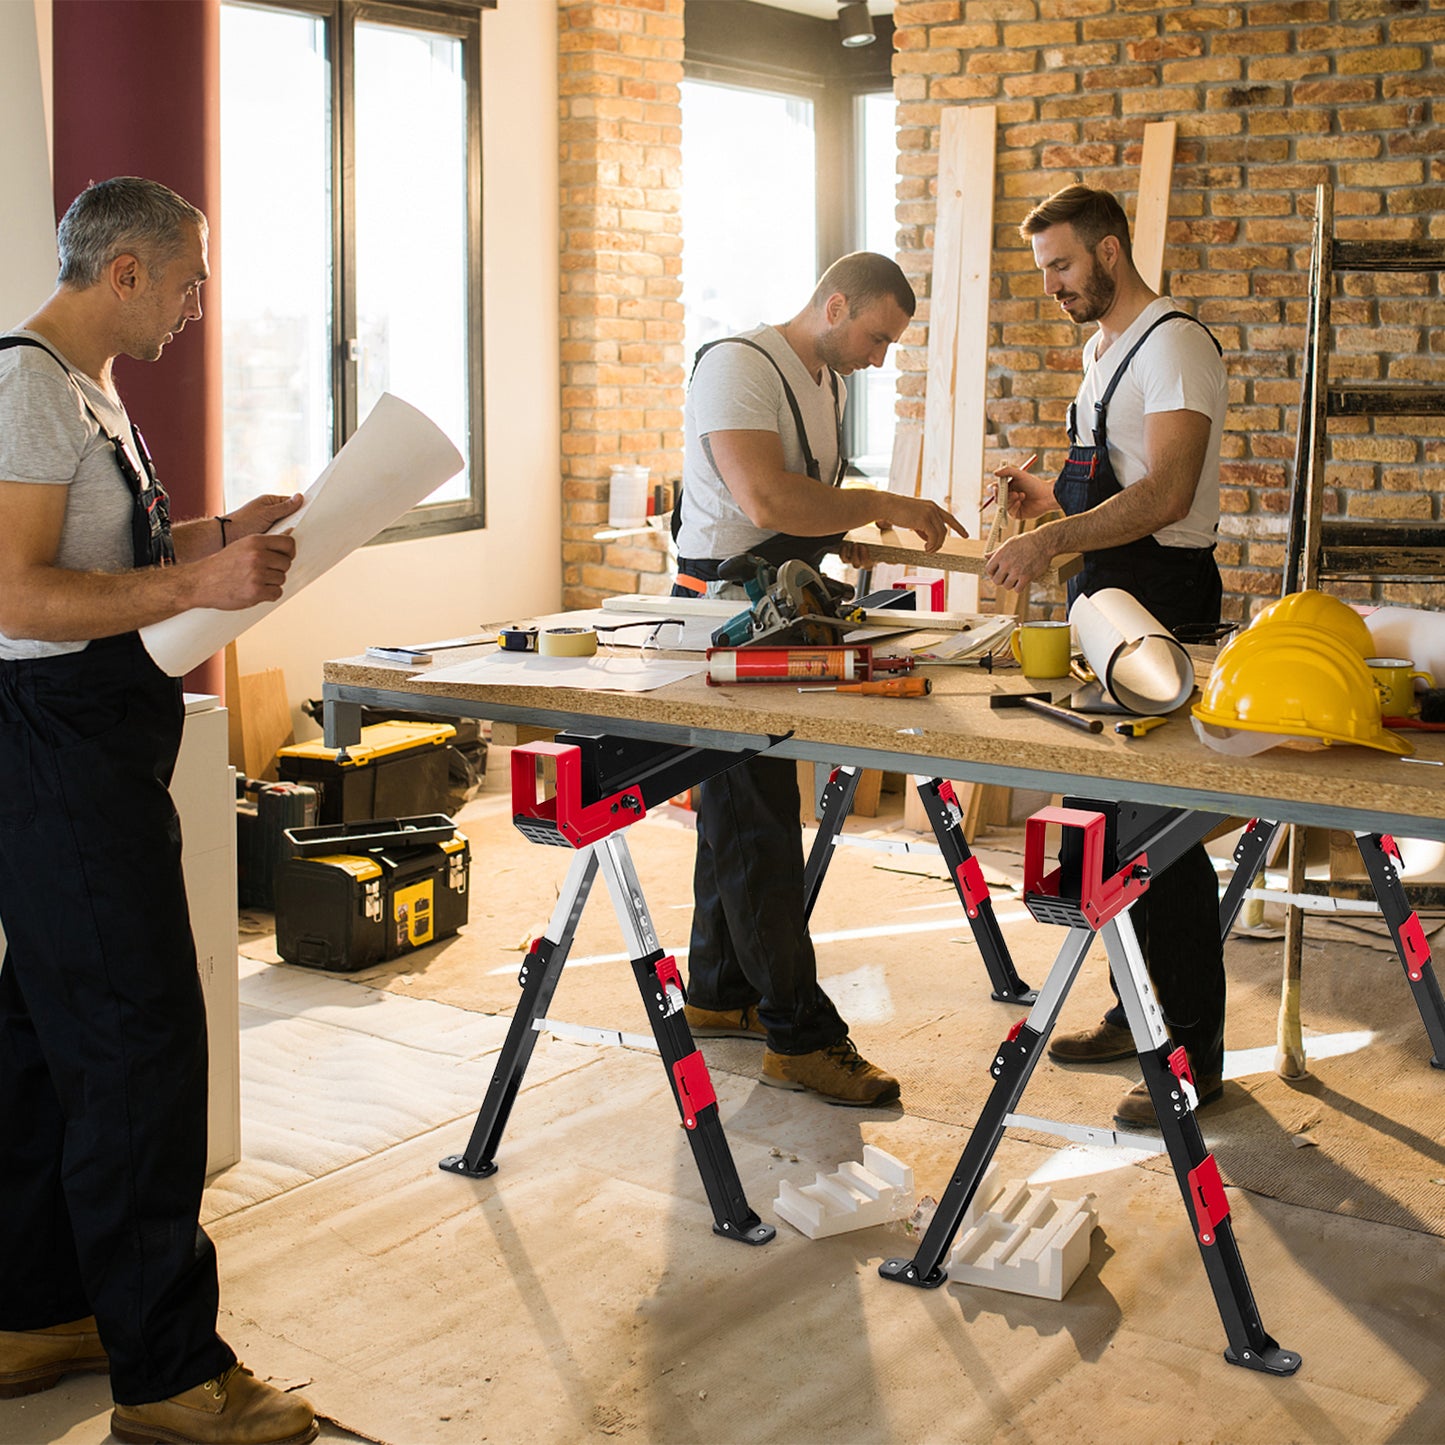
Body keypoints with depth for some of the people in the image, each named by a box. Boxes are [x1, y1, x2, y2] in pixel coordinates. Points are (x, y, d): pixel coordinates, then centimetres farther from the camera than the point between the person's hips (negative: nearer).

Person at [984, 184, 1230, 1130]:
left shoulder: (1173, 344, -12)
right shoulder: (1104, 348, 19)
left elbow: (1165, 494, -24)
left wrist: (1053, 541, -31)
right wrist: (1049, 495, 10)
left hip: (1162, 591, -10)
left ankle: (1197, 1050, 1)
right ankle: (1140, 1008, 26)